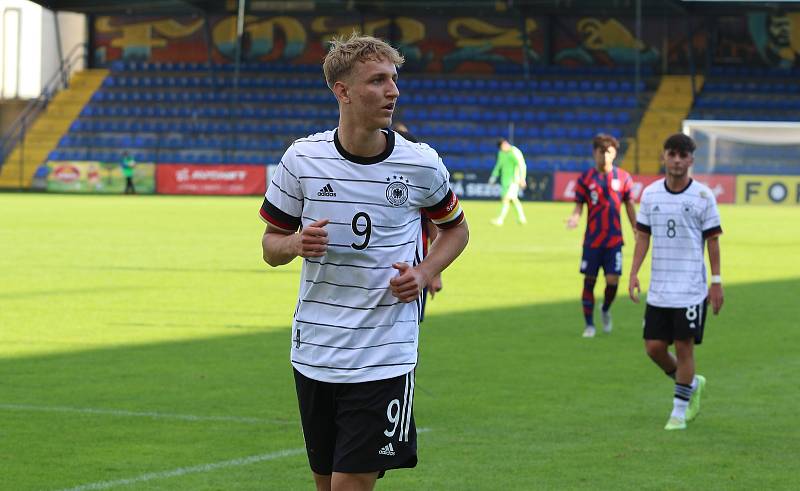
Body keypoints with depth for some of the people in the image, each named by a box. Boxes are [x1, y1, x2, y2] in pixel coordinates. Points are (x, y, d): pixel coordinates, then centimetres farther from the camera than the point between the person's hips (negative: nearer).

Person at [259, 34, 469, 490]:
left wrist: (423, 273, -4)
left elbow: (456, 228, 14)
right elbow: (271, 246, 8)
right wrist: (298, 243, -15)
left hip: (384, 358, -2)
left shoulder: (421, 163, -4)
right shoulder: (302, 158, -3)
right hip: (314, 351, 2)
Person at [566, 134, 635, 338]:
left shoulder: (623, 178, 2)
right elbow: (579, 206, 0)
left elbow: (629, 206, 10)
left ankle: (605, 310, 23)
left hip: (614, 239, 0)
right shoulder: (585, 179, 0)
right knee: (589, 281, 3)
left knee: (612, 280, -8)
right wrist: (574, 217, -22)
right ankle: (589, 324, 16)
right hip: (592, 239, 0)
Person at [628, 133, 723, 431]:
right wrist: (634, 273, 0)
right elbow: (643, 236, 10)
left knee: (684, 347, -4)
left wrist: (716, 282, -5)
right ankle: (692, 384, 29)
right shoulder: (650, 194, 5)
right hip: (658, 288, 4)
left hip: (691, 288, -4)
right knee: (654, 347, 3)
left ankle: (679, 412, 8)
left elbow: (713, 240, -2)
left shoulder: (703, 196, -5)